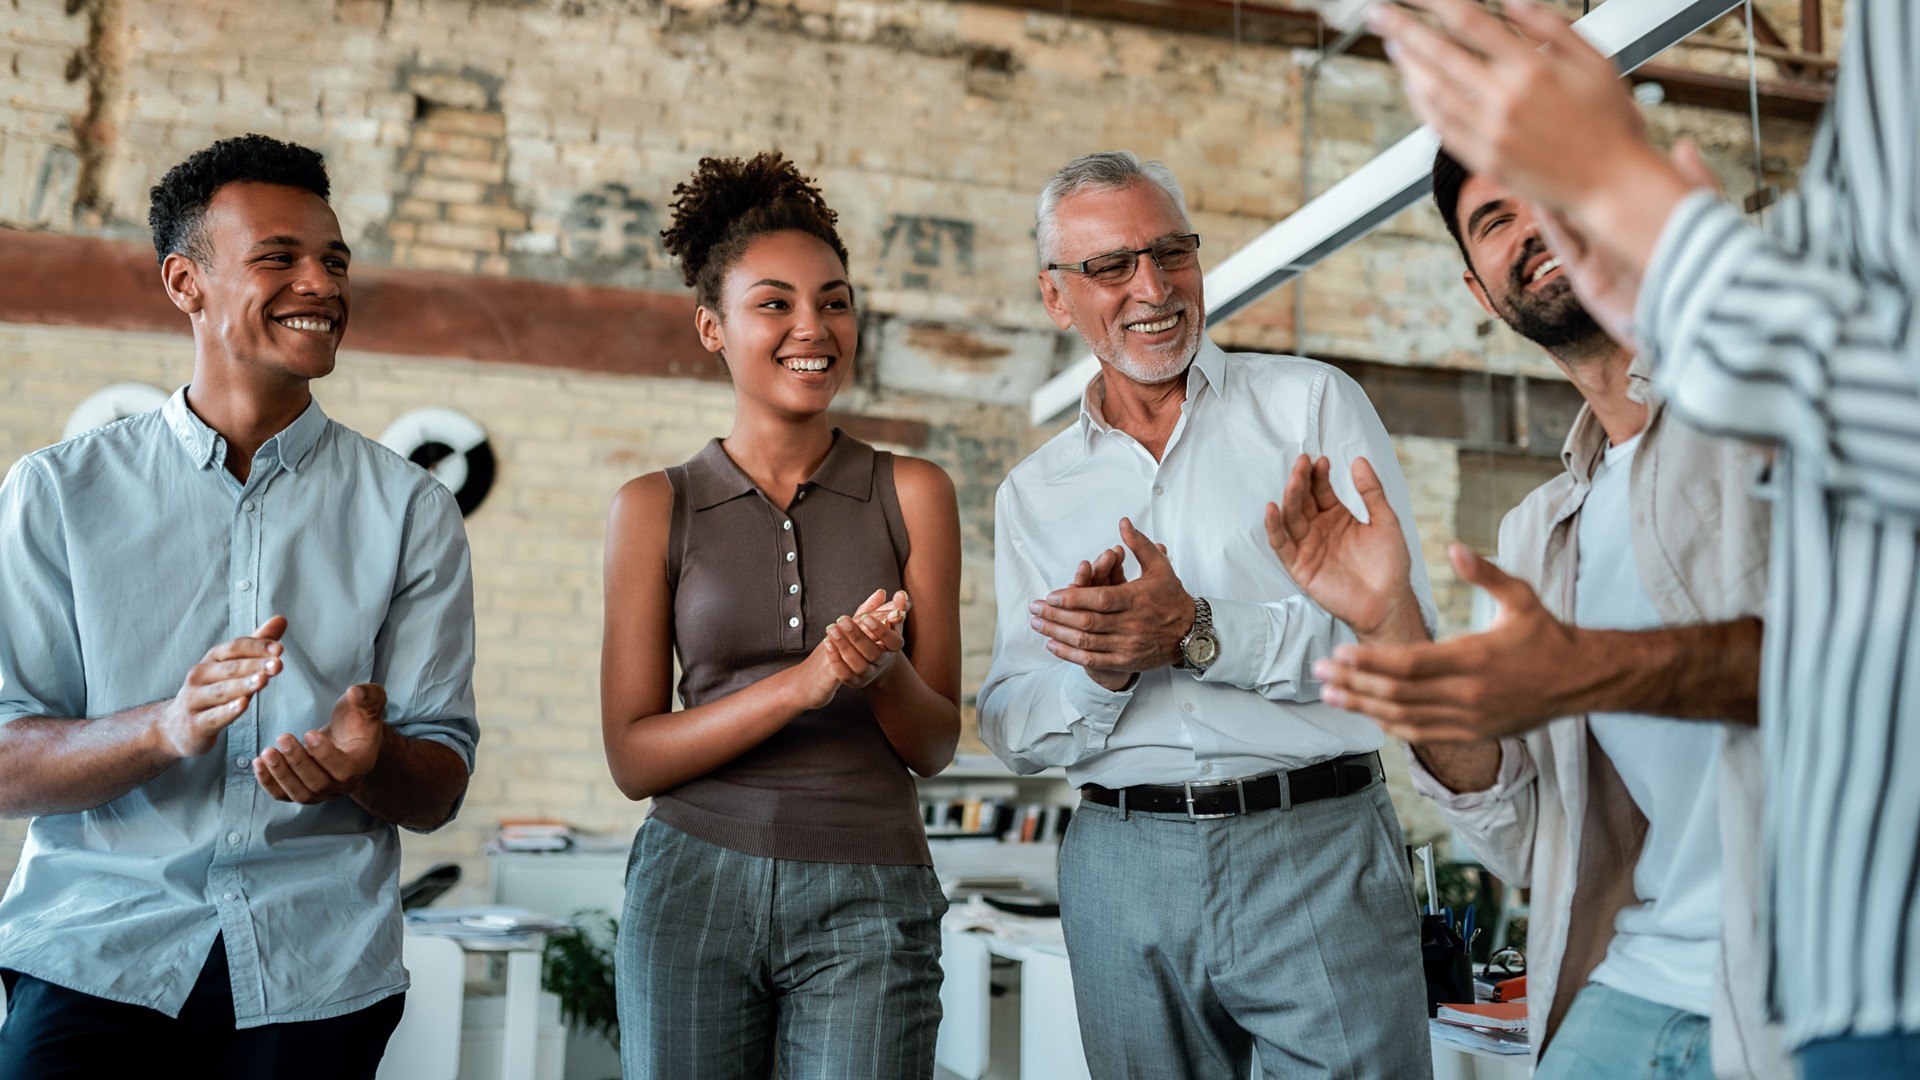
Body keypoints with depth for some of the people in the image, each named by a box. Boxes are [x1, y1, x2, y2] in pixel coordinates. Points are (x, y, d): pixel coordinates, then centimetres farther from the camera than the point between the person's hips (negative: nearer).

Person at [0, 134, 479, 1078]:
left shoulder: (410, 510, 5)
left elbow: (437, 794, 3)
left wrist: (370, 759, -20)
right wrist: (167, 728, -21)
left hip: (312, 973, 1)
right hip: (97, 944, 0)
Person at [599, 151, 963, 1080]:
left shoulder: (912, 495, 3)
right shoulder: (655, 508, 2)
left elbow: (936, 746, 4)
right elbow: (632, 757, -3)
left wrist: (884, 672, -18)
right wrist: (803, 682, -16)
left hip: (867, 904, 0)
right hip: (696, 887, 0)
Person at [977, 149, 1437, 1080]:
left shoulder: (1311, 404, 2)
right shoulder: (1033, 494, 11)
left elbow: (1403, 635, -8)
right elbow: (1012, 733, 8)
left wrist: (1200, 634, -17)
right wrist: (1100, 675, -12)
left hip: (1315, 843, -2)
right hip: (1123, 868, 3)